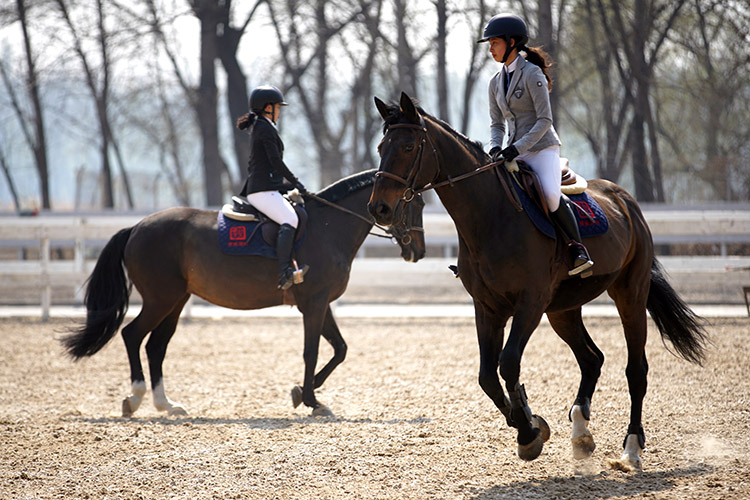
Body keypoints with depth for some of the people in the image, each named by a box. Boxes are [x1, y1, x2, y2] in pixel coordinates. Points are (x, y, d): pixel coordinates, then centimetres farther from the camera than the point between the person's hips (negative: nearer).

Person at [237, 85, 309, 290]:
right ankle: (284, 273, -43)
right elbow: (275, 161, -14)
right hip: (264, 190, -11)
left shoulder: (258, 128, 24)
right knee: (290, 220, -28)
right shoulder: (266, 128, -7)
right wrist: (295, 182, -9)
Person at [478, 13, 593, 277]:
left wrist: (517, 148, -22)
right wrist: (496, 148, -5)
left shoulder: (532, 74, -10)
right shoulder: (496, 82, 12)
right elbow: (497, 123, 16)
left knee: (551, 195, -32)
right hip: (516, 153, 7)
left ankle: (578, 248, -19)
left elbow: (544, 120, -15)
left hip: (542, 148, -7)